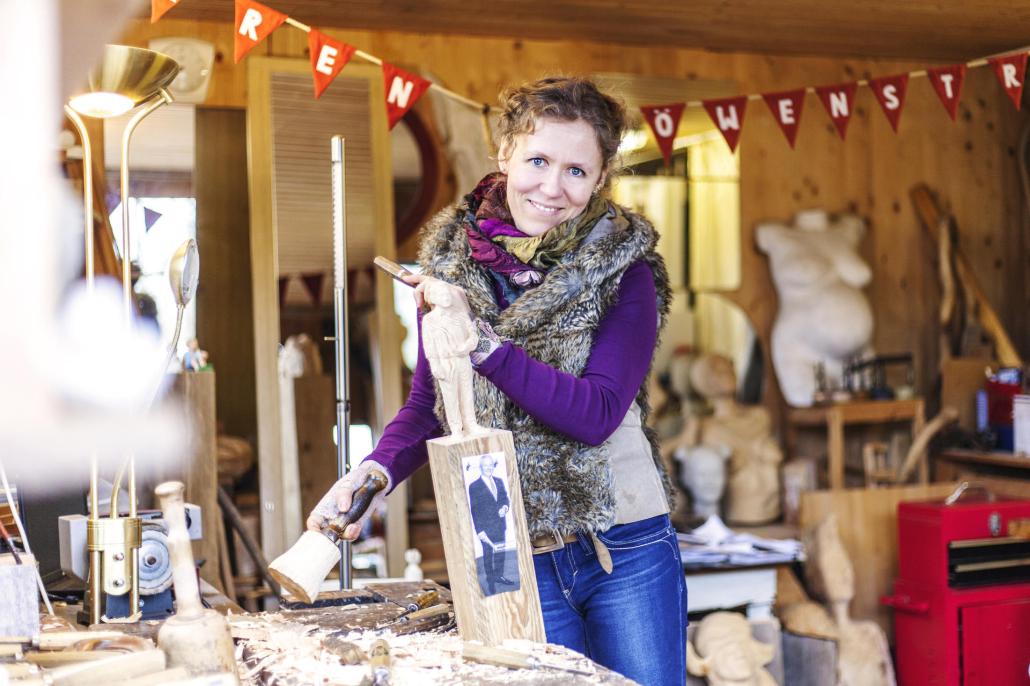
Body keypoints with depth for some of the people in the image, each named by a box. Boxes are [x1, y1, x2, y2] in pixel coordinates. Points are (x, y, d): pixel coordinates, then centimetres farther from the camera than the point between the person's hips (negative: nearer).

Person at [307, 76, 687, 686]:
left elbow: (597, 413, -17)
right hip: (518, 560, 2)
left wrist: (485, 344, -25)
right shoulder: (454, 261, 2)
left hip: (626, 550, -2)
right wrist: (375, 470, -12)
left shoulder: (621, 269, -7)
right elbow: (427, 405, 7)